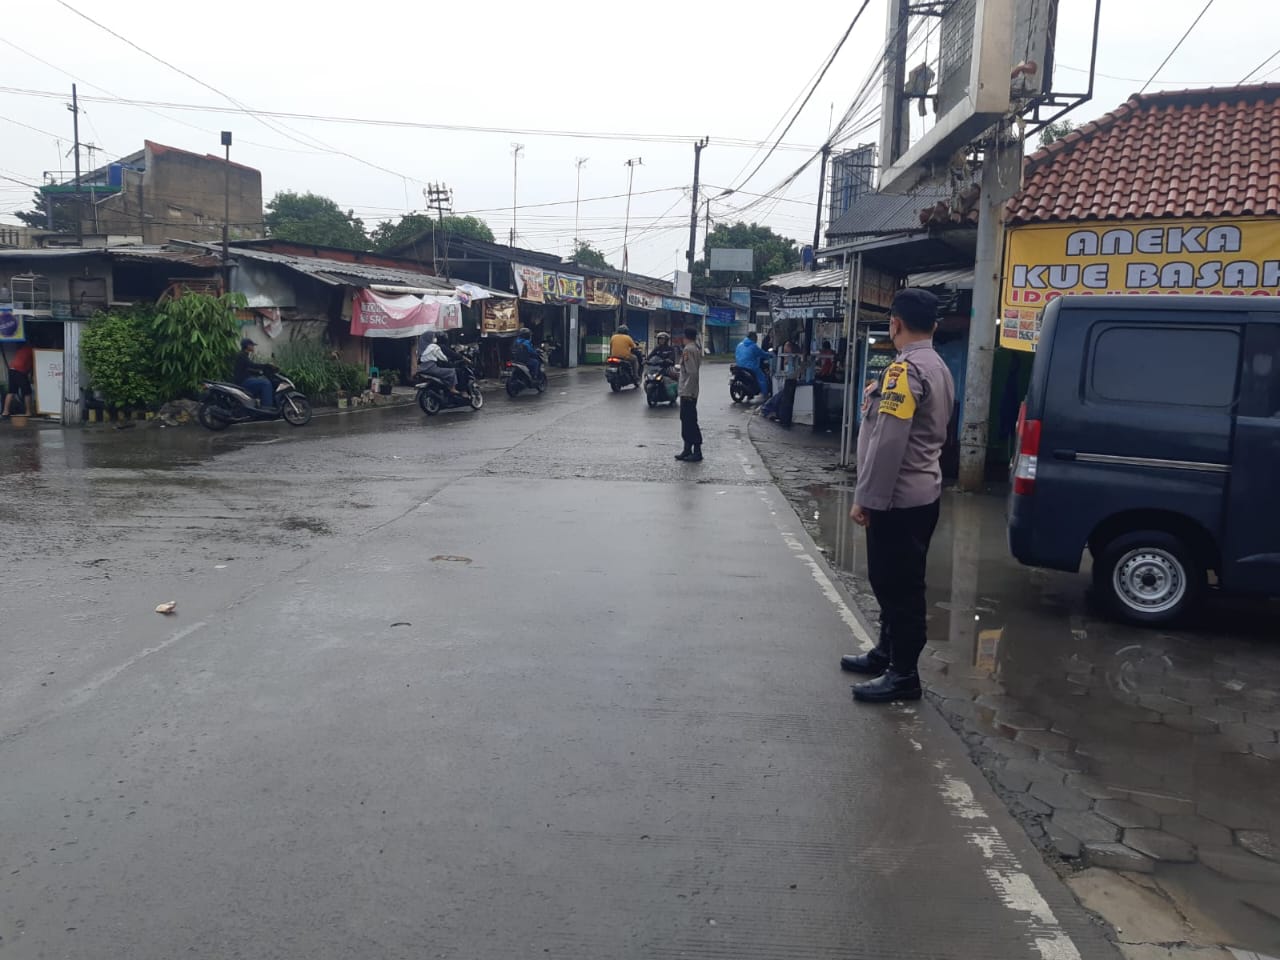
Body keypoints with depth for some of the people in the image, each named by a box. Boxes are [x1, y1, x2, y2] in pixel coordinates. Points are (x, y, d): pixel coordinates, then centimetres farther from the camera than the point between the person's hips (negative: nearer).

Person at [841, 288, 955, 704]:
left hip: (897, 498, -10)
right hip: (920, 493, 10)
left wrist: (864, 497, -18)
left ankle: (904, 674, 6)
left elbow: (887, 442, -23)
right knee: (893, 582, 19)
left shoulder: (905, 370, -18)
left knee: (899, 586, -2)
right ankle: (887, 652, 32)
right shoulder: (939, 369, 14)